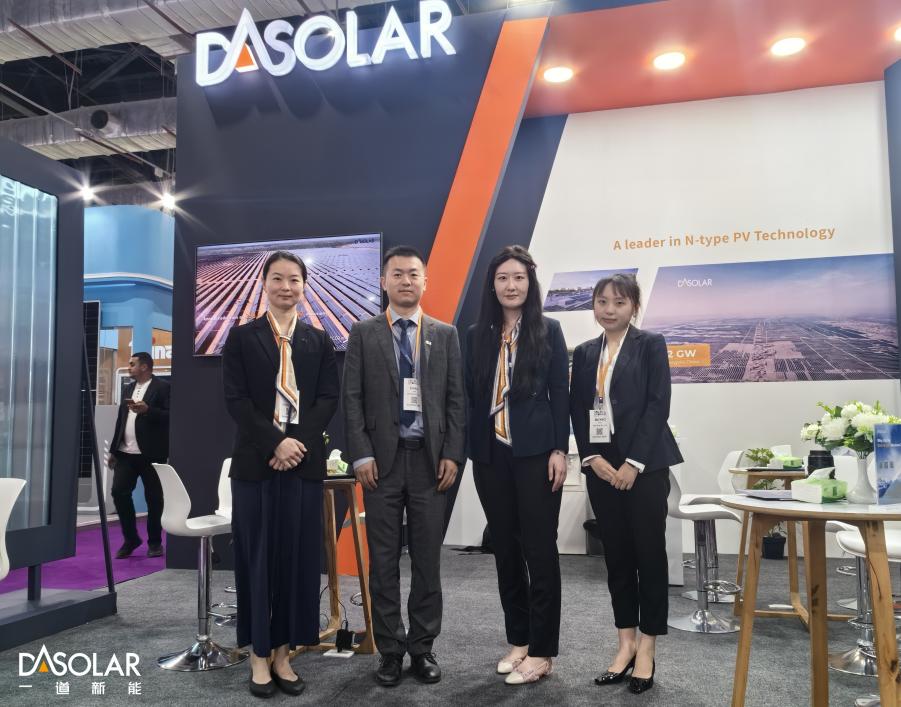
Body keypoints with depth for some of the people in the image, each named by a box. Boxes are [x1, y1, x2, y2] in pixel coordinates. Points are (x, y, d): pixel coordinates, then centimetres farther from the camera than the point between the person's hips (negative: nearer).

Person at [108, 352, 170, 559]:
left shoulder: (162, 387, -4)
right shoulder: (128, 388, 18)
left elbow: (170, 416, -13)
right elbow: (120, 420, 19)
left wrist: (147, 410, -25)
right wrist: (113, 450, 16)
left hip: (151, 453, -6)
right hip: (126, 452, 6)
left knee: (153, 498, 2)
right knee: (119, 492, -1)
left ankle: (155, 542, 16)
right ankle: (130, 538, 14)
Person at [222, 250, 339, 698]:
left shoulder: (319, 341, 10)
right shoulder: (241, 337, 4)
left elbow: (329, 398, 3)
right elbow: (236, 399, -4)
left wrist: (298, 442, -12)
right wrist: (275, 442, -15)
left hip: (305, 461, 2)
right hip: (256, 461, -2)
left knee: (298, 557, 5)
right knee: (257, 556, 4)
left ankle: (283, 653, 17)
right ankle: (259, 656, 16)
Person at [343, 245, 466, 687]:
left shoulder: (445, 334, 8)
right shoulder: (363, 334, 5)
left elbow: (456, 398, 5)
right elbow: (352, 398, 0)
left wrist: (452, 455, -3)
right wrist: (361, 455, -8)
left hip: (430, 459, 1)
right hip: (382, 459, -1)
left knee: (427, 559, 8)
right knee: (384, 560, 6)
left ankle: (422, 647, 21)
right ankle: (390, 649, 18)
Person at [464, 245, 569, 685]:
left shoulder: (548, 331, 2)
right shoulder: (477, 335, 8)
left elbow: (560, 393, -2)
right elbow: (470, 396, 7)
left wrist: (559, 450, -9)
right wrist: (469, 450, 3)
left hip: (535, 453, -3)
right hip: (490, 455, 3)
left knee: (540, 549, 1)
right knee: (505, 549, 11)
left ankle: (541, 651, 11)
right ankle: (517, 640, 24)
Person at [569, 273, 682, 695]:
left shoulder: (651, 345, -1)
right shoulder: (584, 353, 11)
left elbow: (658, 405, -9)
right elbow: (577, 411, 7)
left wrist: (634, 463, -15)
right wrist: (592, 458, -6)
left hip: (644, 464, -4)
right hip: (600, 465, 4)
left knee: (649, 554, 2)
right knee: (616, 556, 9)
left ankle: (647, 648, 14)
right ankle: (626, 642, 20)